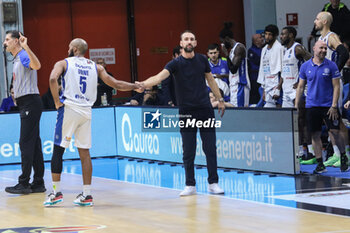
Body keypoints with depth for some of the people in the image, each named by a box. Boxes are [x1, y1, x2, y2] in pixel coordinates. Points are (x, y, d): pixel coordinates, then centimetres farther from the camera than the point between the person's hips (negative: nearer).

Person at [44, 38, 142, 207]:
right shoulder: (95, 67, 14)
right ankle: (86, 195, 7)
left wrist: (57, 101, -9)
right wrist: (135, 86, 27)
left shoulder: (63, 63, 4)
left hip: (69, 109, -4)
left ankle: (56, 192, 3)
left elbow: (53, 78, -17)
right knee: (84, 152, 8)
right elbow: (115, 84, 12)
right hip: (86, 111, 4)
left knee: (58, 150, 4)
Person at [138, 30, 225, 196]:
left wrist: (220, 99, 20)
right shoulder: (176, 63, -5)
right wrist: (142, 84, -39)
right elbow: (159, 76, -21)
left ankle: (213, 183, 10)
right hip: (186, 112, -2)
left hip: (205, 109, 2)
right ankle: (190, 185, 9)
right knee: (188, 151, 0)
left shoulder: (202, 60, 7)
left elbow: (210, 79, 20)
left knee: (210, 148, 2)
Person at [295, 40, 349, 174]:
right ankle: (320, 164, 8)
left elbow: (336, 86, -2)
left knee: (335, 132, -5)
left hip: (328, 106, -2)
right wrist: (296, 106, 6)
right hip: (312, 106, 2)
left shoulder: (331, 66, 0)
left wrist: (334, 106, -10)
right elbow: (300, 87, 12)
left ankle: (343, 158, 16)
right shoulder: (305, 66, 6)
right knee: (315, 135, 2)